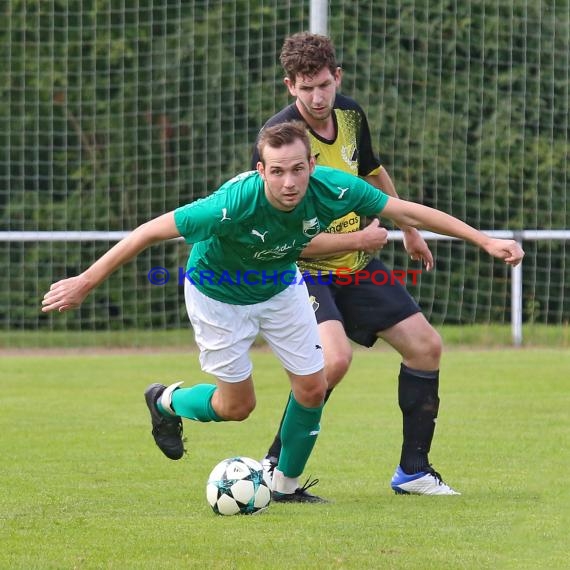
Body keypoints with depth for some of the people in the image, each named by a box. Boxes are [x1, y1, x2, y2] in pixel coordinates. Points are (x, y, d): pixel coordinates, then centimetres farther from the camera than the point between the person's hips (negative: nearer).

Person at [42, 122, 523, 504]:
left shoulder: (333, 189, -30)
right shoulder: (235, 203, -41)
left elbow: (407, 210, -18)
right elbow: (153, 230, -32)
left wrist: (484, 240, -17)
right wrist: (87, 281, -28)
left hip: (281, 287, 4)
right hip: (218, 294, -4)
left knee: (313, 388, 1)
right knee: (238, 405, 5)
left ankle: (286, 484, 25)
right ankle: (166, 402, 36)